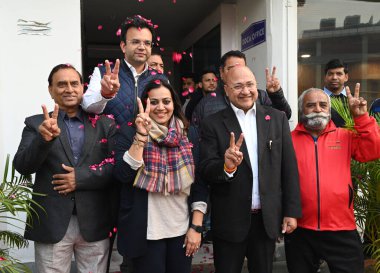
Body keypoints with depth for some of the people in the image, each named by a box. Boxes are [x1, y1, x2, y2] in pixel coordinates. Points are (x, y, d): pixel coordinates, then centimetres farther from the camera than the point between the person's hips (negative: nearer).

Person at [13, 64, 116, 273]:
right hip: (51, 224, 0)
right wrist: (43, 138, -25)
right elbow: (22, 166, -8)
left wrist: (81, 177, -14)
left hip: (94, 223, 1)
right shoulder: (36, 123, 4)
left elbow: (118, 167, -2)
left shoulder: (104, 124, 5)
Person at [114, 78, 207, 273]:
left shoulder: (188, 135, 2)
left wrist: (196, 227, -1)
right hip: (146, 233, -2)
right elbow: (123, 175, -17)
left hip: (182, 231, 3)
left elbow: (200, 183, 3)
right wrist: (141, 135, -22)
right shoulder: (129, 133, -4)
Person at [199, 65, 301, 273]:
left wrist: (291, 211, 2)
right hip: (229, 220, -2)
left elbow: (289, 167, 3)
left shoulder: (277, 118, 2)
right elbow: (205, 171, -10)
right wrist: (226, 166, -31)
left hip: (268, 218, 2)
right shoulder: (212, 124, -5)